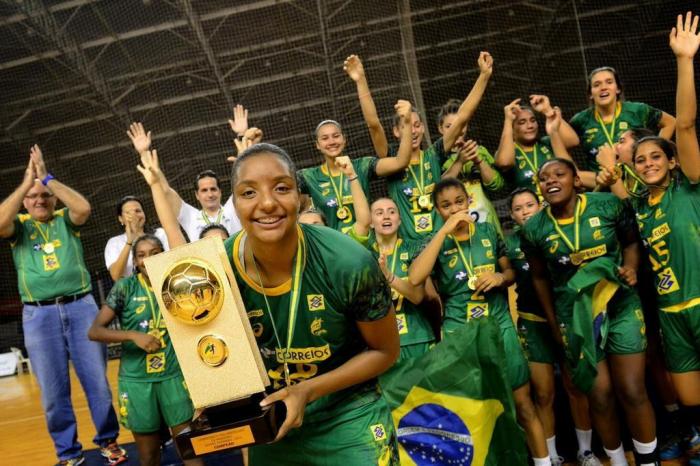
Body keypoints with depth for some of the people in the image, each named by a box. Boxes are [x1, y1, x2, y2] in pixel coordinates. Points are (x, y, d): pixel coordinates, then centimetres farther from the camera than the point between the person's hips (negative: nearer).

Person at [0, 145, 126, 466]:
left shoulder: (66, 220, 9)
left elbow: (84, 207, -13)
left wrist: (48, 178, -9)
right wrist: (27, 181, -11)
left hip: (81, 307, 0)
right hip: (39, 315, 1)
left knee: (97, 380, 4)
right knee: (53, 389, 6)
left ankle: (108, 439, 20)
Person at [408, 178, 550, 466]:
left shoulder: (488, 232, 4)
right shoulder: (435, 242, -4)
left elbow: (511, 271, 14)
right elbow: (415, 278, -23)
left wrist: (500, 277, -11)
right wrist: (444, 230, -22)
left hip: (500, 326, 2)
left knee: (523, 403, 8)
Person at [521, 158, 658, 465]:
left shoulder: (609, 205, -10)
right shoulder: (533, 229, -8)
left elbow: (631, 242, 7)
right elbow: (540, 277, 5)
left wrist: (631, 267, -14)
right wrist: (554, 324, 8)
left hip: (621, 306, 0)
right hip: (575, 315, 0)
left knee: (633, 391, 0)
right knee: (599, 395, 5)